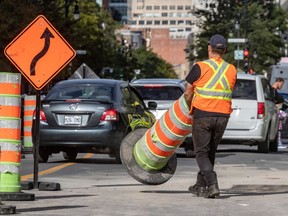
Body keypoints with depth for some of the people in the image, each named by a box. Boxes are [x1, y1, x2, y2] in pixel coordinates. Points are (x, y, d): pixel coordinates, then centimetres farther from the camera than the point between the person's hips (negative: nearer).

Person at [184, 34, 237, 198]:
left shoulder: (200, 67, -7)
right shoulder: (231, 70, 5)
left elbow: (188, 93, -1)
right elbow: (229, 91, 12)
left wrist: (191, 110, 15)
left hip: (202, 115, -4)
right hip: (223, 116, 4)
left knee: (202, 153, 2)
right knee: (211, 152, 17)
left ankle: (212, 184, -17)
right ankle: (201, 186, 22)